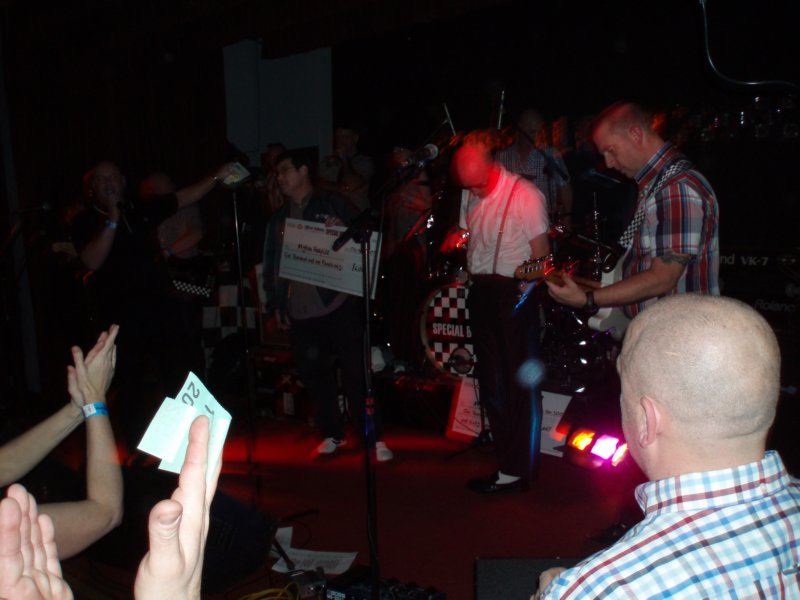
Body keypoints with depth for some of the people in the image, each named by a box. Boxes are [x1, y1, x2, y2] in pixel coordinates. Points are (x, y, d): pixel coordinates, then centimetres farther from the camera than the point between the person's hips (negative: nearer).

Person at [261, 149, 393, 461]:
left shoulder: (334, 205, 6)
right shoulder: (279, 218, 19)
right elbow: (271, 264, 19)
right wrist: (276, 303, 11)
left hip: (338, 304, -4)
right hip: (300, 310, 5)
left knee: (355, 372, -4)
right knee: (314, 375, 7)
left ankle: (375, 438, 4)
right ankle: (332, 434, 22)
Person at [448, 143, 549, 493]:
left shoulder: (524, 194, -10)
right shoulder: (470, 195, 12)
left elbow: (541, 248, -11)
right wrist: (456, 239, 3)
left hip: (513, 292, -8)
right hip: (481, 291, 8)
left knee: (518, 383, -2)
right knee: (491, 382, 14)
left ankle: (515, 470, 6)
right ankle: (507, 458, 28)